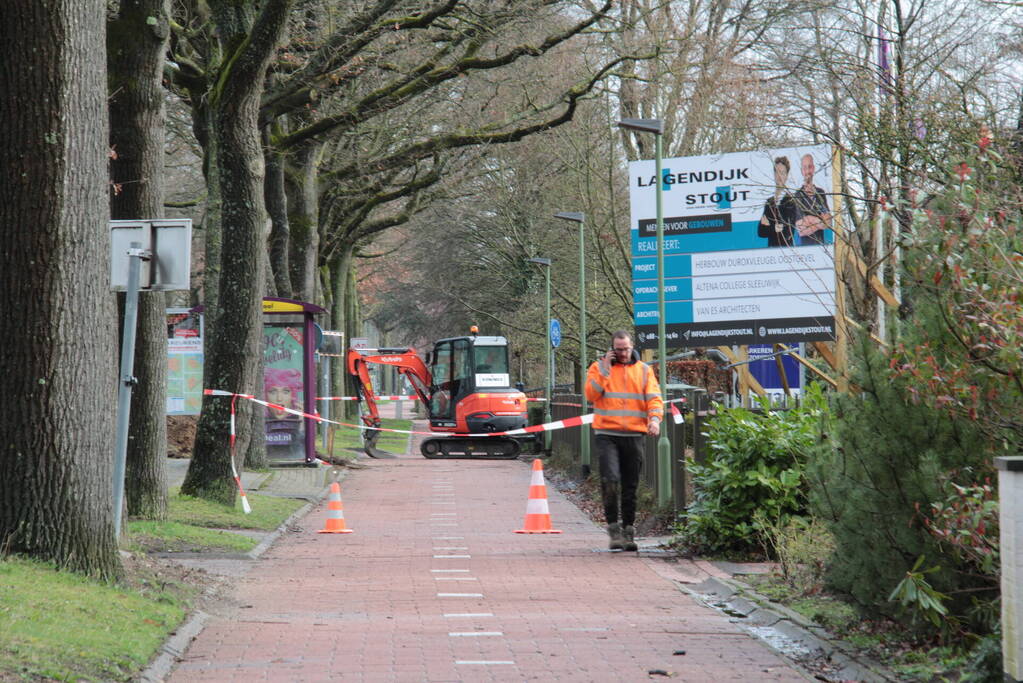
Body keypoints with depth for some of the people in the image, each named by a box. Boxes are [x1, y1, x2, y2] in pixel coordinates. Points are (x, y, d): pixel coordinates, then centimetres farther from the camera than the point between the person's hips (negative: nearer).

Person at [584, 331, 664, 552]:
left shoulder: (644, 370, 11)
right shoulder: (599, 367, 7)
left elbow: (654, 398, 1)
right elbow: (591, 394, -6)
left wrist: (654, 418, -18)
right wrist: (605, 370, -10)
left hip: (633, 436, 2)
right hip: (606, 435, -2)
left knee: (630, 486, 6)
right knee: (610, 480, -18)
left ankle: (629, 532, 17)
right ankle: (613, 528, -8)